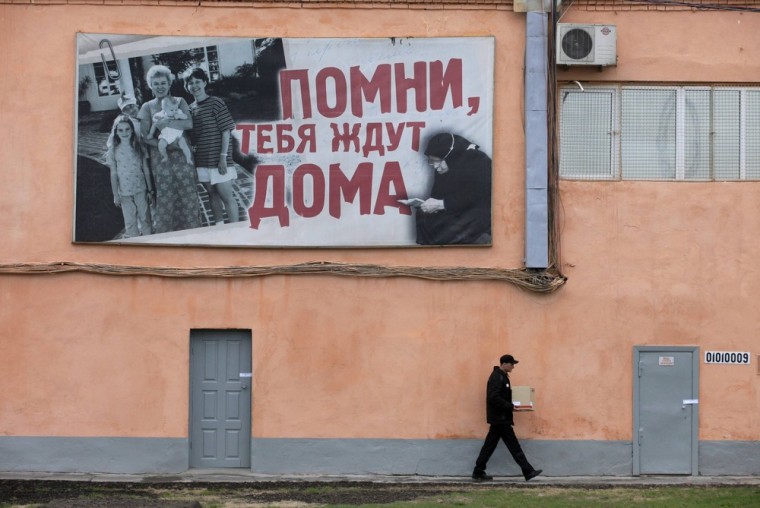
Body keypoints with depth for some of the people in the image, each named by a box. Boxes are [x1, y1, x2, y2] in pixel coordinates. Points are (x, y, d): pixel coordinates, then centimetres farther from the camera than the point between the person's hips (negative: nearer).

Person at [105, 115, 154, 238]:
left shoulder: (139, 148, -2)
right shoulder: (114, 150, -5)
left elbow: (146, 170, 3)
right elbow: (113, 174, 0)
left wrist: (150, 190, 4)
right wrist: (115, 195, 0)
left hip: (141, 189, 1)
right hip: (124, 192, -1)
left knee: (145, 219, 6)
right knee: (130, 222, 6)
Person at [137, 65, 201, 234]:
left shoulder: (179, 102, 7)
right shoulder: (148, 107, 7)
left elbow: (189, 123, -10)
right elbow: (145, 136, -1)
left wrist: (163, 123, -15)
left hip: (181, 155, 0)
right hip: (160, 158, 0)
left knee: (187, 195, -2)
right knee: (165, 199, -1)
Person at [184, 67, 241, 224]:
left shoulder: (216, 103, -6)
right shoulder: (190, 108, 9)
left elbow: (226, 131, -8)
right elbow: (192, 137, 14)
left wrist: (223, 157, -14)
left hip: (218, 160, -5)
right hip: (202, 161, 6)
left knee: (227, 197, -4)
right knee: (213, 195, 13)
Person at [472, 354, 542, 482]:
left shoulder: (502, 376, 16)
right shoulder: (497, 377, -16)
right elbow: (494, 397, -24)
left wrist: (510, 406, 9)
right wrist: (510, 407, -21)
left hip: (498, 418, 10)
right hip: (500, 418, -10)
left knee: (490, 445, 10)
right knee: (513, 445, -5)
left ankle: (478, 472, 13)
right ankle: (528, 471, -2)